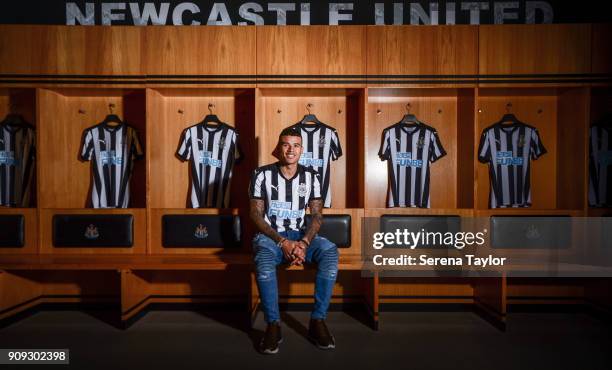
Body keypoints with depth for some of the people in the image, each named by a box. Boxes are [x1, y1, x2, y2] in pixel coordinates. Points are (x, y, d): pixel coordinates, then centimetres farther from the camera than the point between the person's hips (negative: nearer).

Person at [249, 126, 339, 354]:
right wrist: (282, 242, -17)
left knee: (330, 252, -28)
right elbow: (256, 215, -5)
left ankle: (318, 321, -17)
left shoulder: (311, 176, 4)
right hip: (270, 235, -2)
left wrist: (304, 243, -16)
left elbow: (317, 215, 2)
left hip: (300, 235, 3)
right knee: (264, 259, -38)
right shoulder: (262, 175, -4)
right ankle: (273, 325, -21)